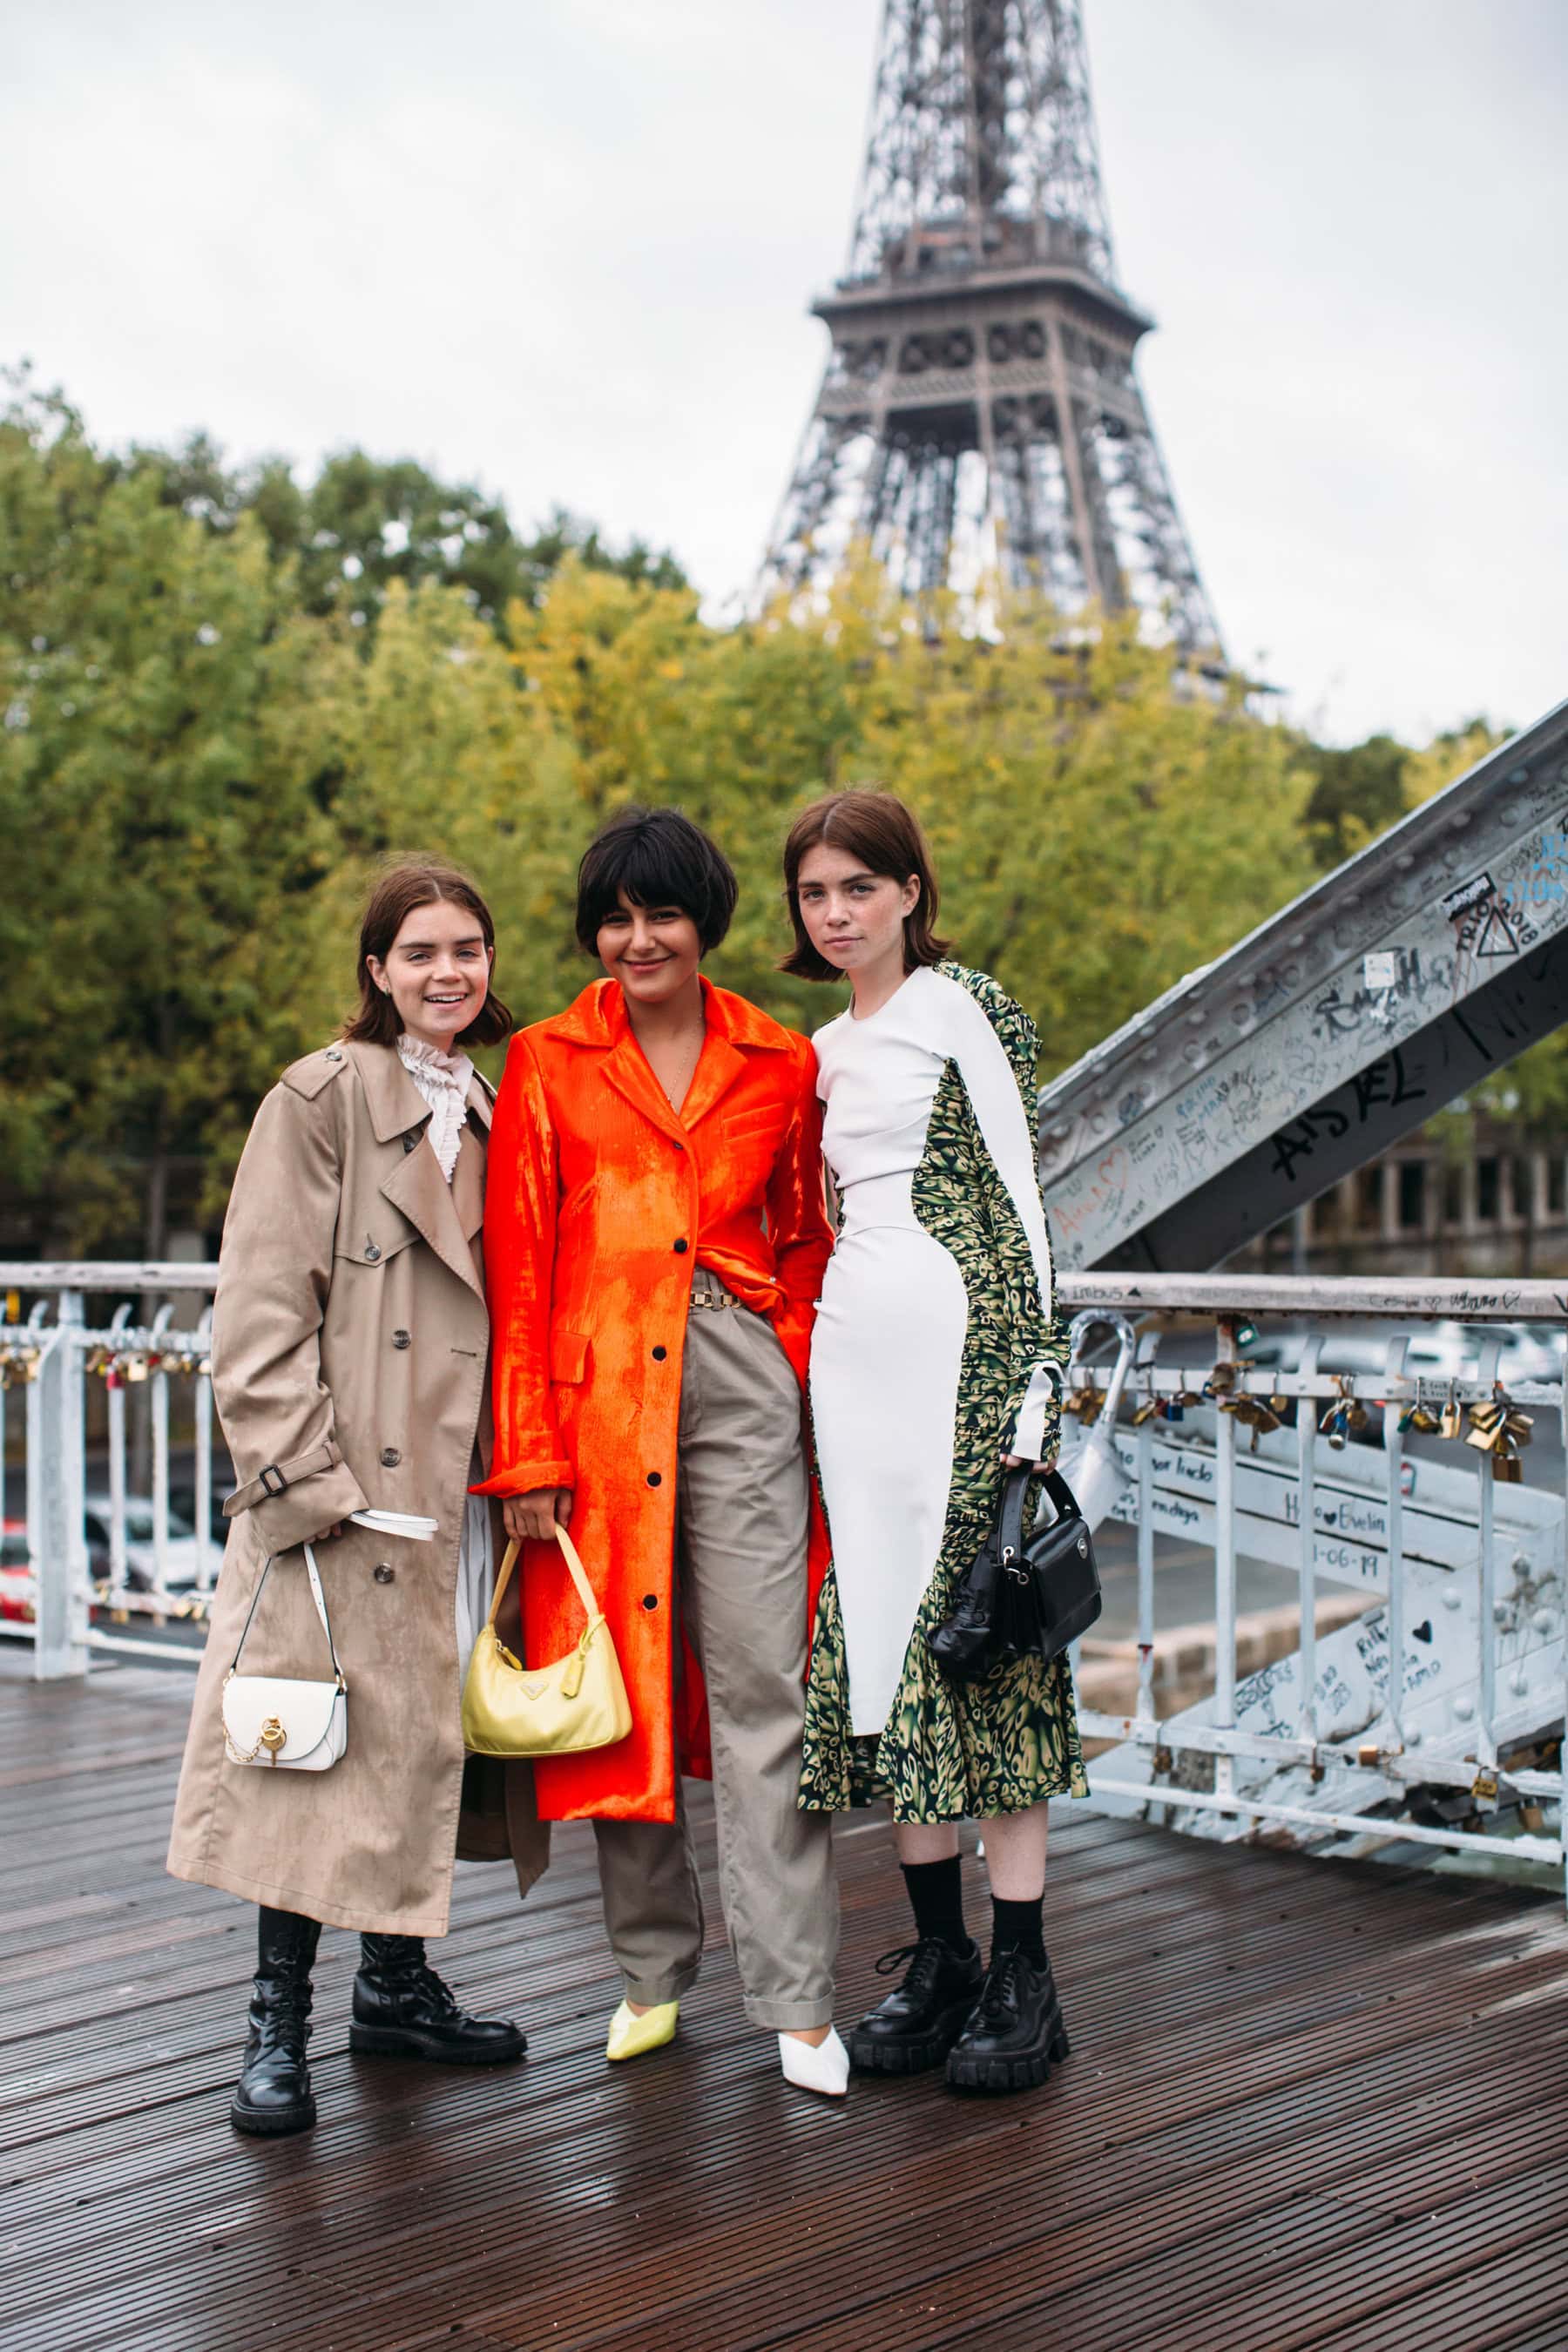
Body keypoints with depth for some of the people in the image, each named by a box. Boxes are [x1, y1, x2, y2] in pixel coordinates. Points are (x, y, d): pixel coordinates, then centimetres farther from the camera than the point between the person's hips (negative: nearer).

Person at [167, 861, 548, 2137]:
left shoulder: (495, 1110, 14)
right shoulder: (323, 1098, -5)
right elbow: (264, 1306, -10)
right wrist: (299, 1471, -16)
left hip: (461, 1484, 6)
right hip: (349, 1490, -6)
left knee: (427, 1723, 11)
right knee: (326, 1735, -5)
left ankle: (397, 1982, 24)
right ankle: (277, 2019, 4)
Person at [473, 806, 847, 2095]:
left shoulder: (781, 1066, 8)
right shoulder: (547, 1065, 5)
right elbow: (519, 1272, 2)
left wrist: (806, 1391, 4)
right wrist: (530, 1453, -3)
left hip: (742, 1395, 0)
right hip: (600, 1398, 0)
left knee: (764, 1690, -3)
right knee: (622, 1691, 7)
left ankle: (796, 2000, 3)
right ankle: (655, 1969, 23)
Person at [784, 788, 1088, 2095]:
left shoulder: (961, 1003, -1)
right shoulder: (827, 1049, 19)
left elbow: (1018, 1194, -7)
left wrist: (1035, 1379, -13)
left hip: (962, 1343, -7)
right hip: (855, 1350, 7)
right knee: (880, 1638, 5)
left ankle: (1022, 1977, -1)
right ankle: (938, 1958, 13)